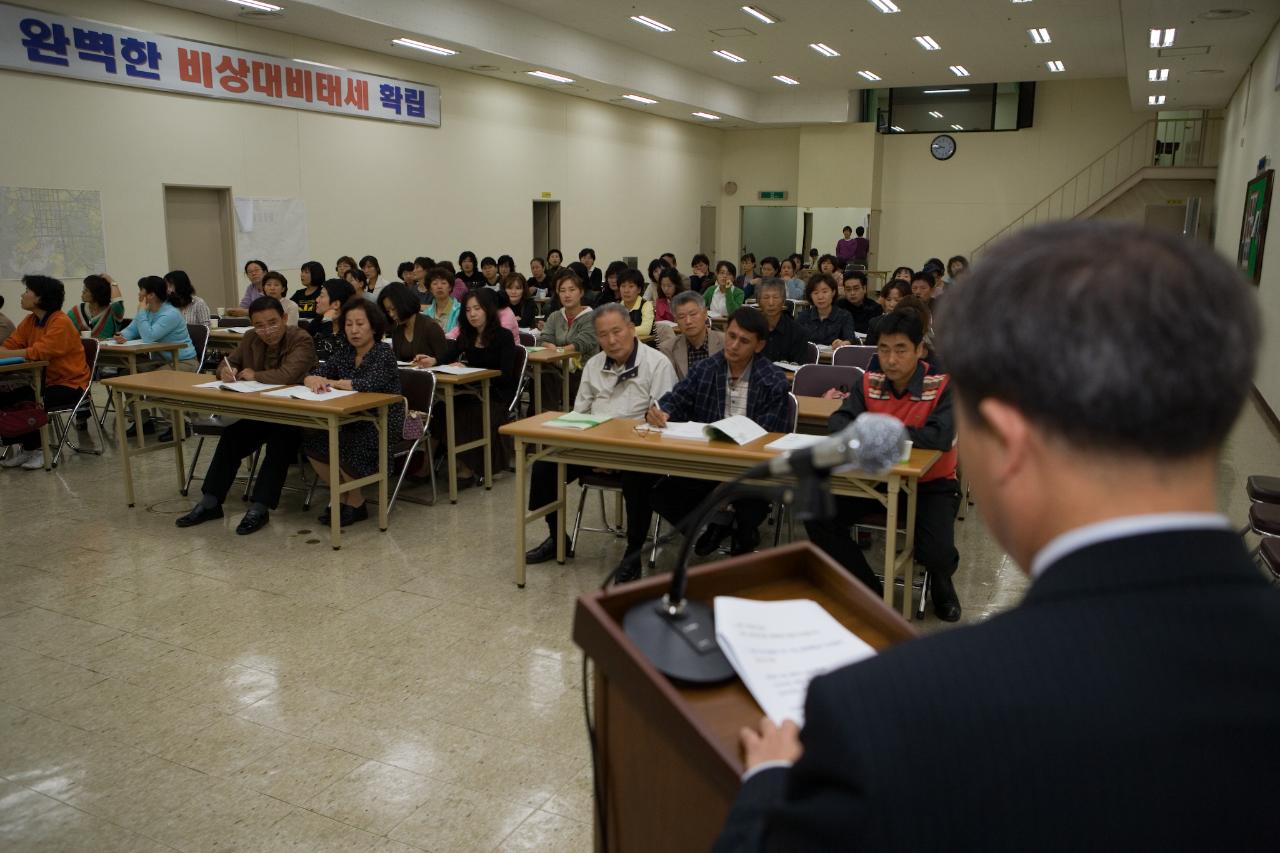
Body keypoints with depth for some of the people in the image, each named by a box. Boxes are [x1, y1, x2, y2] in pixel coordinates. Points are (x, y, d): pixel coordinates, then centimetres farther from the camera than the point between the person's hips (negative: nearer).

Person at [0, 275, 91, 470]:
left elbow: (38, 352, -28)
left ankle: (34, 449, -4)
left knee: (28, 404, -26)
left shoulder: (61, 323, -18)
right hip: (44, 381, 8)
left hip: (69, 384, -8)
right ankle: (22, 446, 5)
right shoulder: (30, 321, 8)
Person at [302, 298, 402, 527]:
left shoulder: (384, 353, -10)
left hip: (383, 426, -6)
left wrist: (331, 382, -16)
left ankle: (356, 503, -2)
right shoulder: (344, 353, 8)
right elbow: (310, 376, 1)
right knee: (311, 441, -13)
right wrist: (314, 380, -24)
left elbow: (369, 384, -27)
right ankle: (342, 496, 3)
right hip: (352, 423, 6)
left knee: (341, 447, -27)